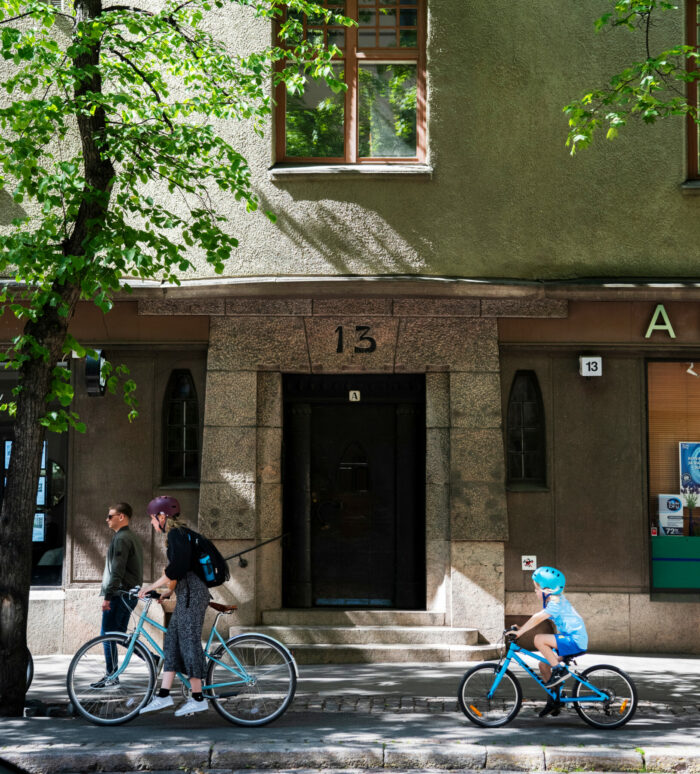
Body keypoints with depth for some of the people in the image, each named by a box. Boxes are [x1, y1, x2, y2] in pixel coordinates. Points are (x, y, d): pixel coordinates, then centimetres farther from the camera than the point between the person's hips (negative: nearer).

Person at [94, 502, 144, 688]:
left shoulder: (121, 538, -14)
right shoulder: (133, 536, 18)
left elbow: (117, 570, -20)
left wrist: (107, 595, -20)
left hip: (120, 594, -10)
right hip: (130, 592, 10)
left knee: (107, 633, -5)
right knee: (120, 634, 14)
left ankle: (111, 675, -2)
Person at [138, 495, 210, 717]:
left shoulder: (175, 534, -12)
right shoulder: (179, 533, 18)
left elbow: (177, 567, -21)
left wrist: (152, 587, -13)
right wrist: (169, 590, 26)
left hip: (192, 593, -10)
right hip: (188, 593, 10)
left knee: (189, 641, -7)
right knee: (172, 640, 9)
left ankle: (198, 698, -3)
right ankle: (163, 695, 9)